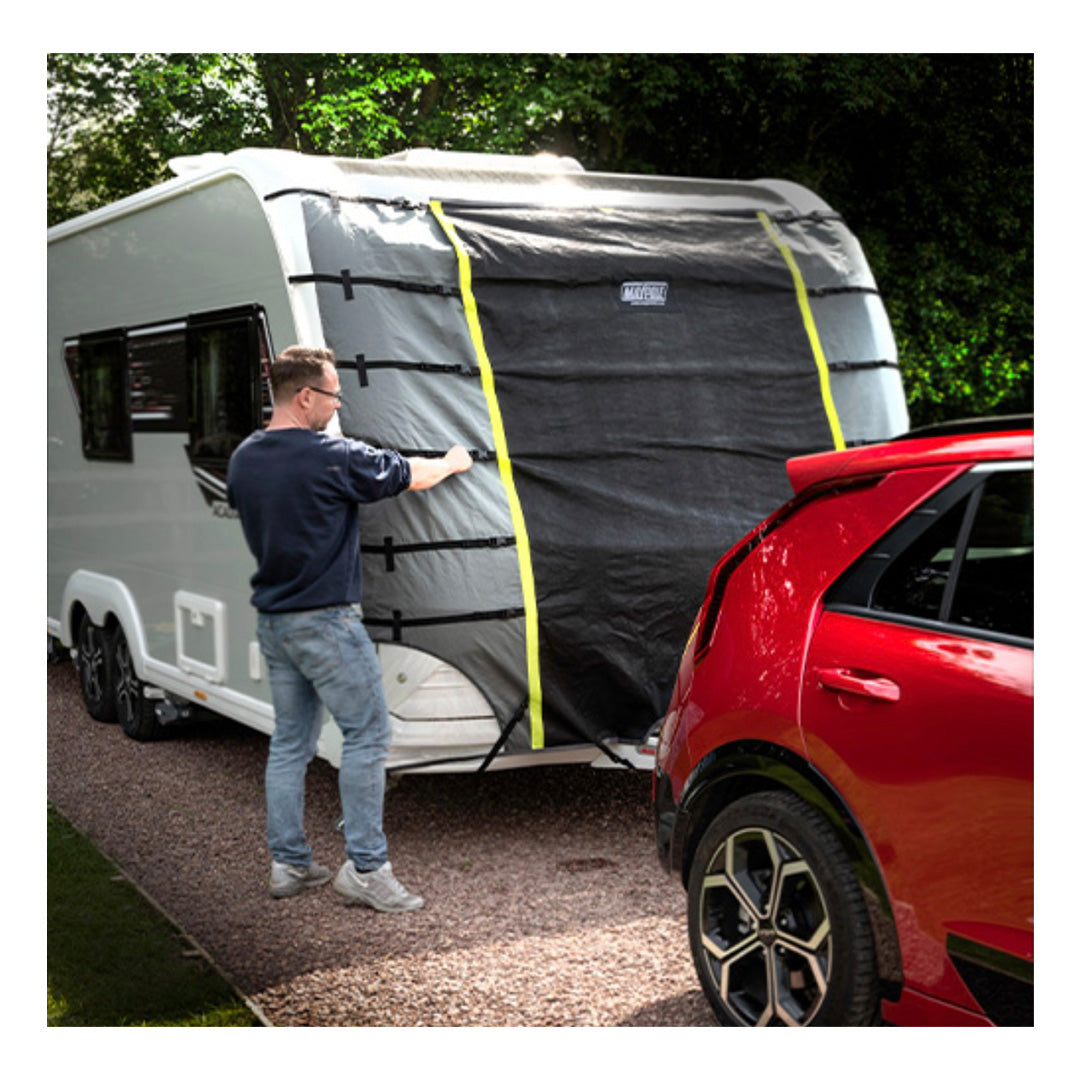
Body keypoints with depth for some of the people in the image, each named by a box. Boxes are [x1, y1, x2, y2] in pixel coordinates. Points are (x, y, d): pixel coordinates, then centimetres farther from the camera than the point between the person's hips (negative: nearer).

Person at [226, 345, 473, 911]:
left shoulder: (243, 458, 5)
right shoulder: (332, 457, -16)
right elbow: (411, 476, -3)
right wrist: (454, 462, 18)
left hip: (272, 620, 8)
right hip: (324, 619, -8)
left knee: (290, 739, 13)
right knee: (367, 733, -1)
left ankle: (288, 862, 17)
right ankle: (364, 866, -1)